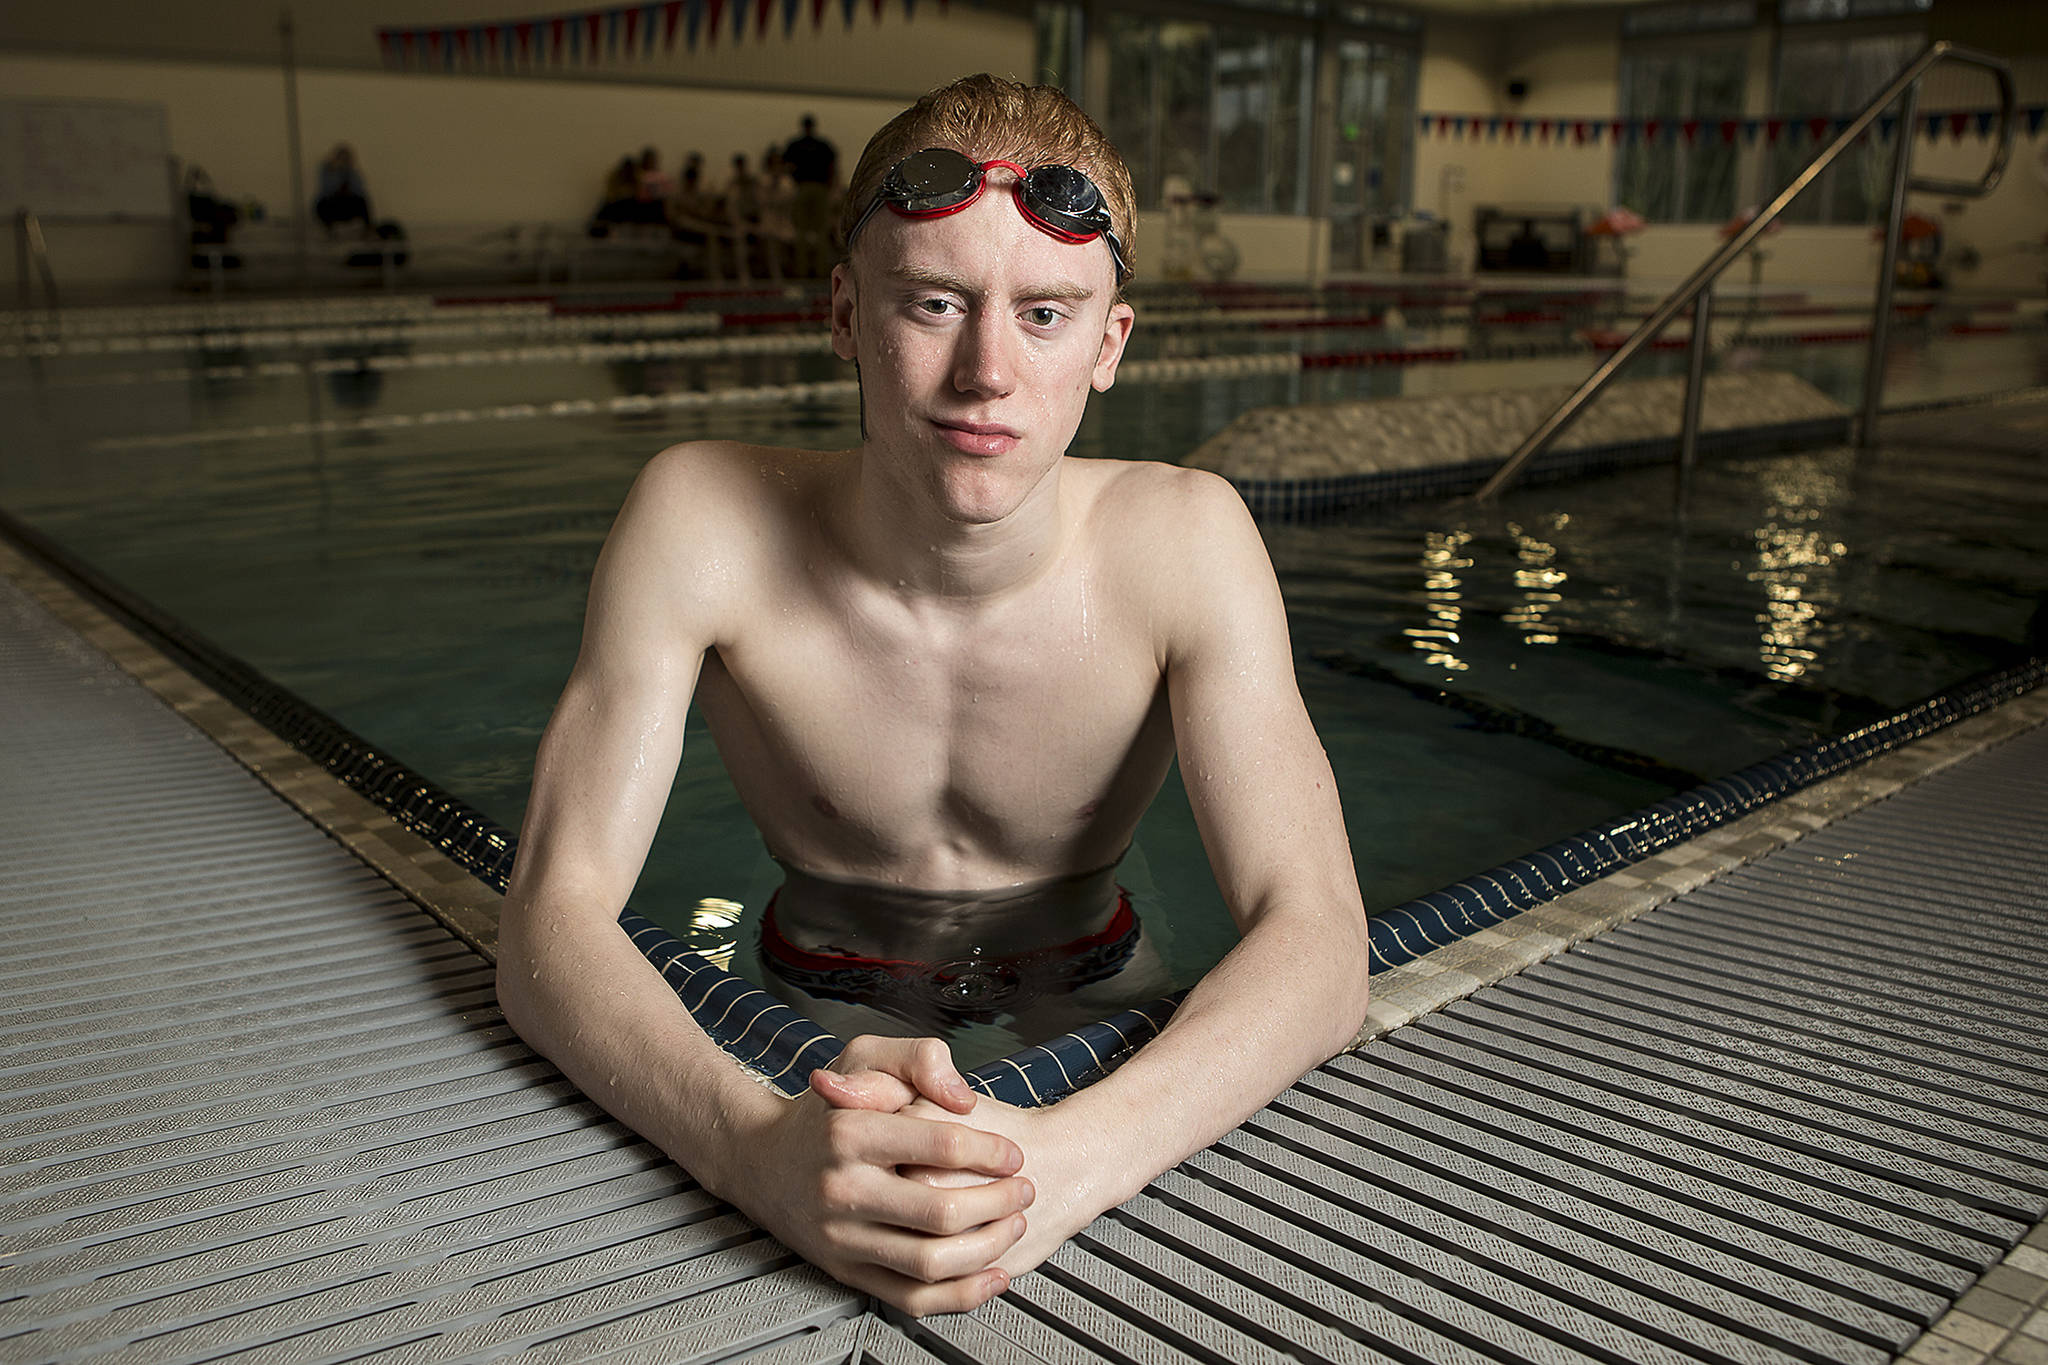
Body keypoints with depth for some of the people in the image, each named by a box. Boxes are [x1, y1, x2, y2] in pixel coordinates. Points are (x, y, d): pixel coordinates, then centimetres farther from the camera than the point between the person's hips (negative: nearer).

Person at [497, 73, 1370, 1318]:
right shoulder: (704, 524, -20)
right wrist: (757, 1145, -42)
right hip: (813, 1032, 0)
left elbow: (1317, 944, -25)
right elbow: (551, 918, -22)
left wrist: (1069, 1157, -44)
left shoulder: (1181, 540, -19)